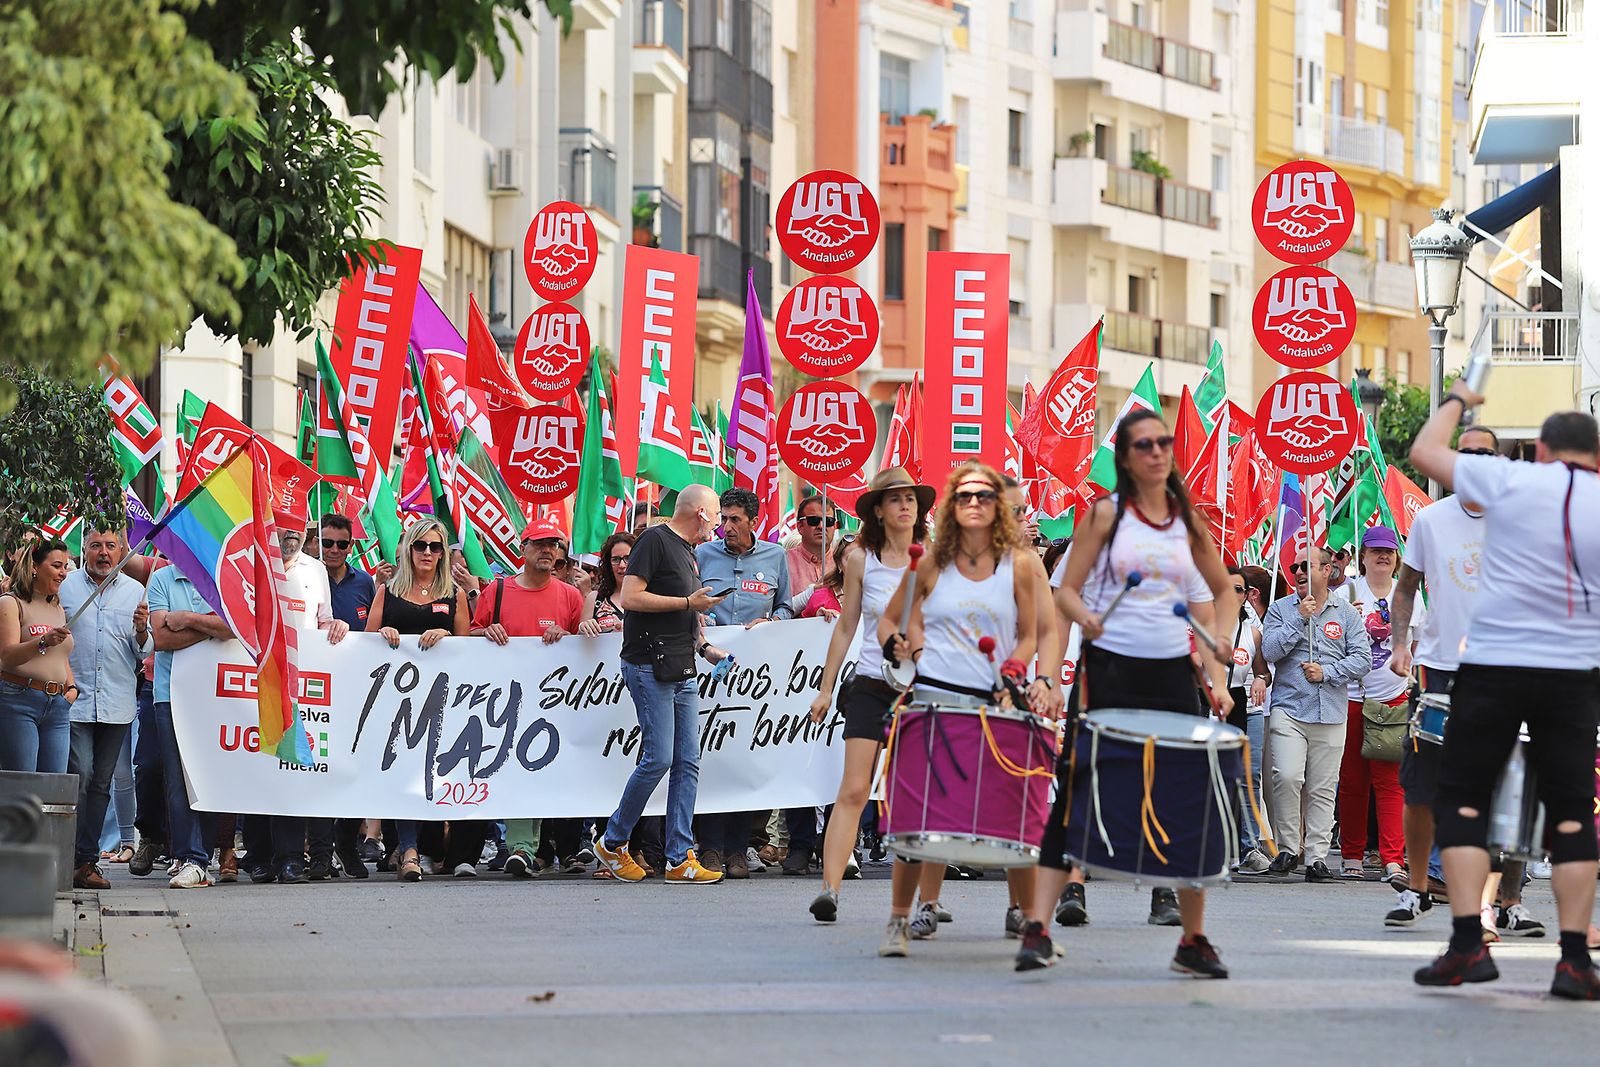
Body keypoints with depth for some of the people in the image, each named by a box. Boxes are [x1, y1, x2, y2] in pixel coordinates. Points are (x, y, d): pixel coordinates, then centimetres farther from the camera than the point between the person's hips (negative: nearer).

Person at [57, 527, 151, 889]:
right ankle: (74, 858, -10)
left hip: (117, 705, 3)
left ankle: (87, 860, 8)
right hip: (74, 699, -3)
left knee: (101, 783, 5)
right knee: (79, 775, -13)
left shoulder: (135, 592, 11)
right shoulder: (65, 586, 4)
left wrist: (141, 631, -9)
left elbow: (145, 652, 12)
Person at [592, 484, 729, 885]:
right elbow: (631, 598, -16)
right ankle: (612, 841, 5)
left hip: (683, 671, 9)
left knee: (688, 763, 3)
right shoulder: (655, 541, -7)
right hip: (650, 667, -9)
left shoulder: (687, 552, 21)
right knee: (659, 759, -11)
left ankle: (680, 859, 3)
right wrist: (689, 603, -13)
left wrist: (704, 648, 16)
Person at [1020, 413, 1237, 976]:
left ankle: (1194, 939, 10)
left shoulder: (1188, 521, 11)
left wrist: (1220, 639, 6)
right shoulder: (1107, 513, 2)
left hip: (1172, 671, 3)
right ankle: (1037, 928, -5)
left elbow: (1224, 591, 23)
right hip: (1110, 669, -3)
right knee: (1075, 792, -6)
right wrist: (1087, 619, -21)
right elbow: (1067, 589, 0)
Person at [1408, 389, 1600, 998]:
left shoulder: (1509, 481, -3)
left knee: (1461, 800, 6)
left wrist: (1456, 401, 25)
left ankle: (1468, 947, -5)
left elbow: (1424, 451, 9)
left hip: (1494, 667, -2)